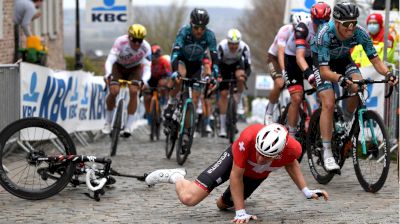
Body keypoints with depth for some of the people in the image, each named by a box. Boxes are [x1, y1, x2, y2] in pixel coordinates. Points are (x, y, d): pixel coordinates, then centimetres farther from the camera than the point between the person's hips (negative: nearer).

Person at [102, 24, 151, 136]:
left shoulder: (146, 47, -29)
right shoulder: (120, 42, -34)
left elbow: (147, 66, -32)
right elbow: (110, 60, -40)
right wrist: (108, 74, -59)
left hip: (134, 69, 1)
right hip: (119, 66, -1)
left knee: (133, 91, -22)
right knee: (114, 91, -21)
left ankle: (128, 126, -11)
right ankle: (108, 122, 2)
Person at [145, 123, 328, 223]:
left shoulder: (293, 149, -34)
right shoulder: (249, 137, -43)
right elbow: (236, 175, -30)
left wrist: (306, 191, -6)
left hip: (257, 175, 3)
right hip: (235, 159, -3)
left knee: (222, 204, 17)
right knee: (188, 198, -16)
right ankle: (175, 176, 16)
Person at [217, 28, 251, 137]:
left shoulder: (244, 47, -31)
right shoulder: (222, 46, -33)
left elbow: (248, 66, -27)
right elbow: (216, 63, -29)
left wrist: (245, 75, -46)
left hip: (237, 63, 1)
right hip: (224, 66, -1)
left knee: (240, 77, -35)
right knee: (223, 93, -9)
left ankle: (237, 102, -7)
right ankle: (222, 127, -3)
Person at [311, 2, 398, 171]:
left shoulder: (360, 33, -27)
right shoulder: (325, 35, -37)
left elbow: (375, 59, -21)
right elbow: (324, 71, -40)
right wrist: (340, 79, -59)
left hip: (343, 61, 3)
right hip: (322, 64, -3)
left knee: (359, 87, -26)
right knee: (328, 104, -19)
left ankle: (348, 119, 3)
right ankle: (327, 152, -15)